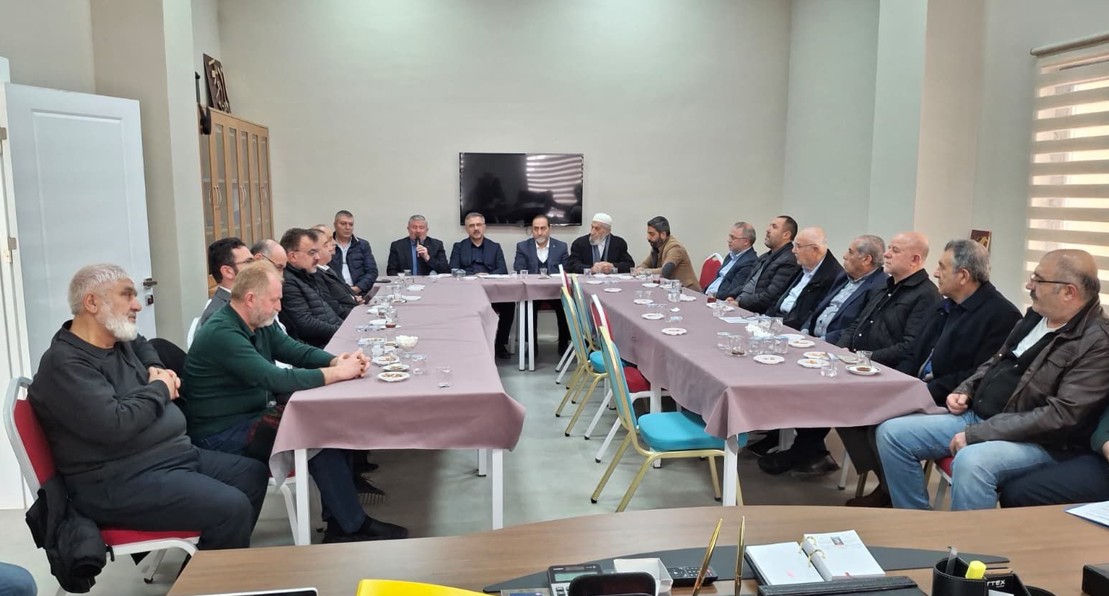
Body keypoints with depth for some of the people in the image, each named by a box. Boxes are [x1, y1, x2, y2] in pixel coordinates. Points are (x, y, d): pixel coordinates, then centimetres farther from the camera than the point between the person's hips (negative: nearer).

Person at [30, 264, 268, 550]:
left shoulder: (118, 340, 12)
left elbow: (141, 344, 39)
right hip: (121, 481, -10)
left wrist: (157, 369, 17)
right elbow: (114, 425, -29)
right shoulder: (65, 364, -17)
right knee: (232, 508, -26)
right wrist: (158, 389, -12)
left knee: (254, 474, 11)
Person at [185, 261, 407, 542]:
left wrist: (336, 361, -13)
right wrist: (337, 372, -25)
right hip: (222, 435, -9)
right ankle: (354, 527, -5)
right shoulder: (221, 334, -24)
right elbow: (276, 379, -32)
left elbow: (297, 350, 8)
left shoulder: (259, 325, 5)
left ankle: (338, 523, -1)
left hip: (253, 414, 9)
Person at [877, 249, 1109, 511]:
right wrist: (965, 390, 5)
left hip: (1037, 441, -8)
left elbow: (1061, 415, -22)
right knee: (892, 433, -5)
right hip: (976, 417, 9)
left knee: (971, 461, -40)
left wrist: (978, 435, -23)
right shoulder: (1036, 316, 11)